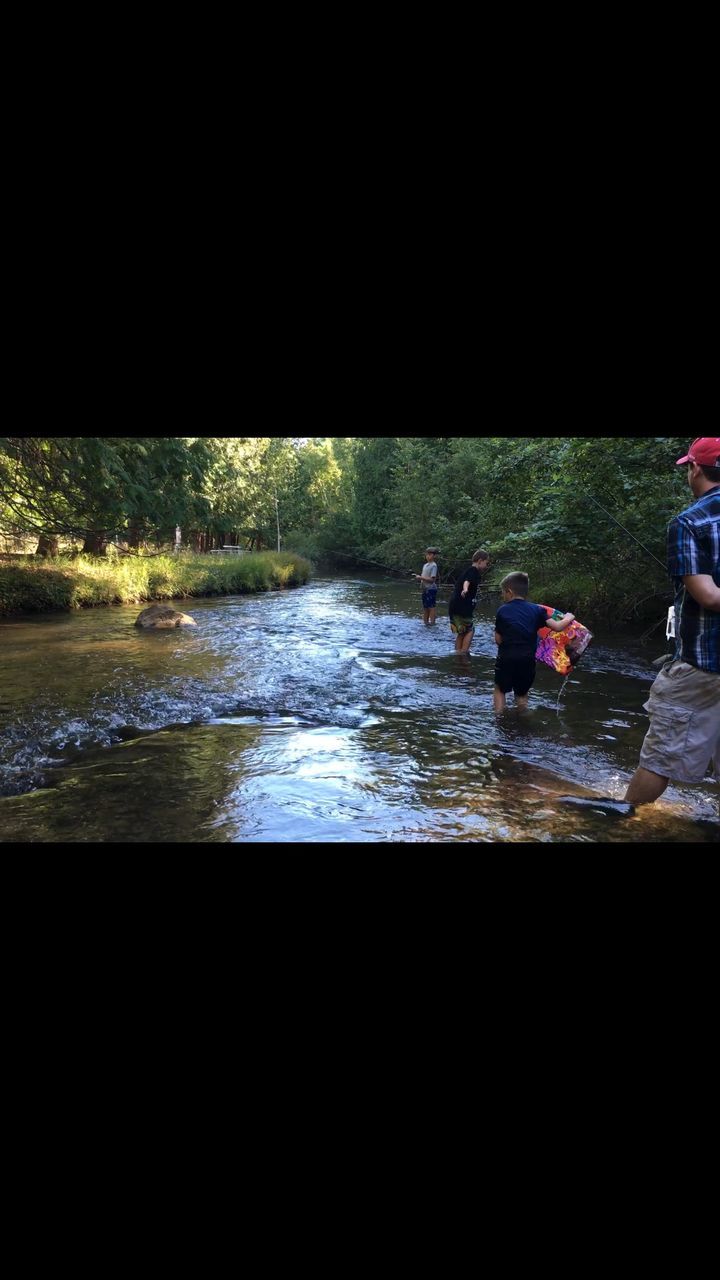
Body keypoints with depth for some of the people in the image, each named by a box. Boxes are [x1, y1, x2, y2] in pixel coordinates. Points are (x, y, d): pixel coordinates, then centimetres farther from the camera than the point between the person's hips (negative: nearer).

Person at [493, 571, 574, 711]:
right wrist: (568, 618, 14)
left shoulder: (502, 610, -2)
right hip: (527, 661, 2)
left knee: (499, 690, 17)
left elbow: (498, 639, -2)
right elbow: (557, 626, -6)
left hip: (506, 659, -2)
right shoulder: (537, 610, 1)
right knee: (522, 694, 21)